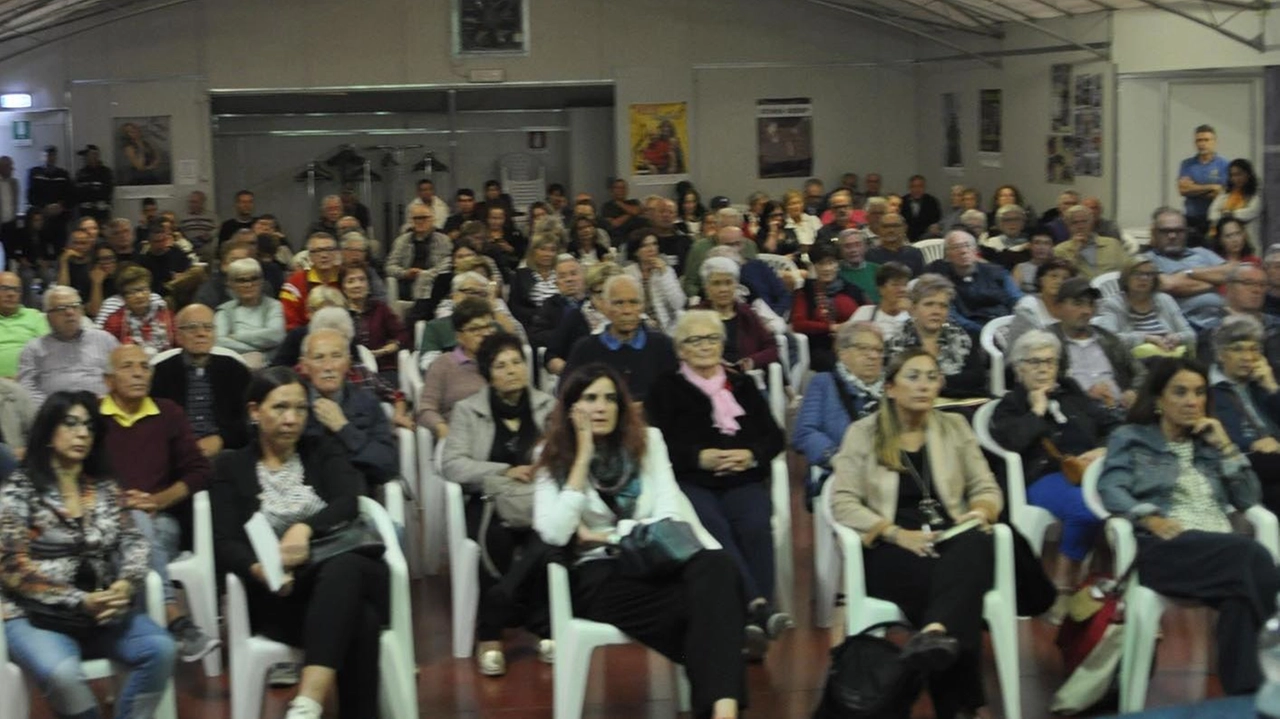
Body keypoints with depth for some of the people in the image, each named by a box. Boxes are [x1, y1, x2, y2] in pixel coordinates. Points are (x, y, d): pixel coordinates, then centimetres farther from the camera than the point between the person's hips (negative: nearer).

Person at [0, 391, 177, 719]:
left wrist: (126, 585, -16)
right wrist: (80, 601, -17)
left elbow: (133, 542, 8)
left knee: (161, 649, -22)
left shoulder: (106, 488, 14)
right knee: (63, 673, -35)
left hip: (102, 607, 5)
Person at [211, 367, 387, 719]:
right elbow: (225, 544, 1)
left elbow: (348, 503, -3)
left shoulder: (324, 453, 18)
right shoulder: (231, 467, 14)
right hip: (280, 592, -1)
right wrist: (258, 569, -23)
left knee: (344, 566, -40)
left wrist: (305, 528, -25)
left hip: (346, 572, 1)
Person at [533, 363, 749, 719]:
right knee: (697, 601, -35)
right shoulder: (553, 460, 8)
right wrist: (583, 458, -5)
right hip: (601, 576, -2)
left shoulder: (647, 440, 15)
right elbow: (554, 534, -10)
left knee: (715, 568, -36)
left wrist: (606, 535, -3)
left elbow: (670, 514, 5)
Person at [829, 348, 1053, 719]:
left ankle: (936, 632, -65)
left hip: (952, 541, 2)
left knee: (978, 543, -36)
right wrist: (896, 533, -15)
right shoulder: (863, 433, 9)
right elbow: (842, 501, 0)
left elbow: (987, 488, 17)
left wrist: (982, 511, -9)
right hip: (891, 549, -2)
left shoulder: (955, 427, 19)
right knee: (931, 575, -38)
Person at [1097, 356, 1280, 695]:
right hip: (1165, 546, -4)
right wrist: (1150, 518, -19)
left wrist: (1225, 446, 11)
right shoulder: (1131, 438, 17)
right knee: (1251, 556, -35)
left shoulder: (1207, 443, 30)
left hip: (1221, 547, 4)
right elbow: (1110, 489, -1)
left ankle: (1245, 693, -37)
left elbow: (1248, 499, 20)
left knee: (1241, 592, -36)